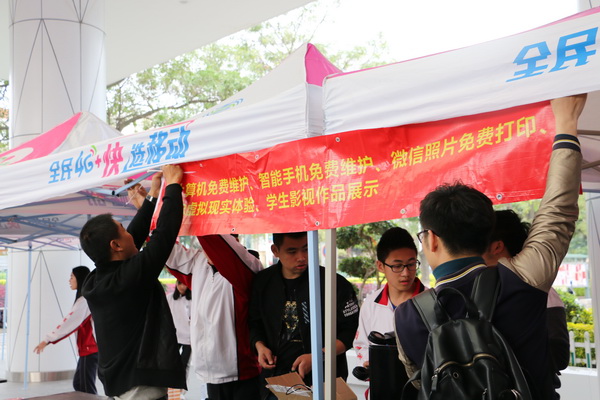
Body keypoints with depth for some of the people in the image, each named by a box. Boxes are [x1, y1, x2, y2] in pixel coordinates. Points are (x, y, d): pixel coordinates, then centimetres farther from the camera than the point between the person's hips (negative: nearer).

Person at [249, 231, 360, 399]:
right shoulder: (263, 282, 0)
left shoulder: (334, 283, -13)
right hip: (275, 378, 3)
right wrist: (260, 346, -6)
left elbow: (348, 332, -10)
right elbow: (255, 324, 13)